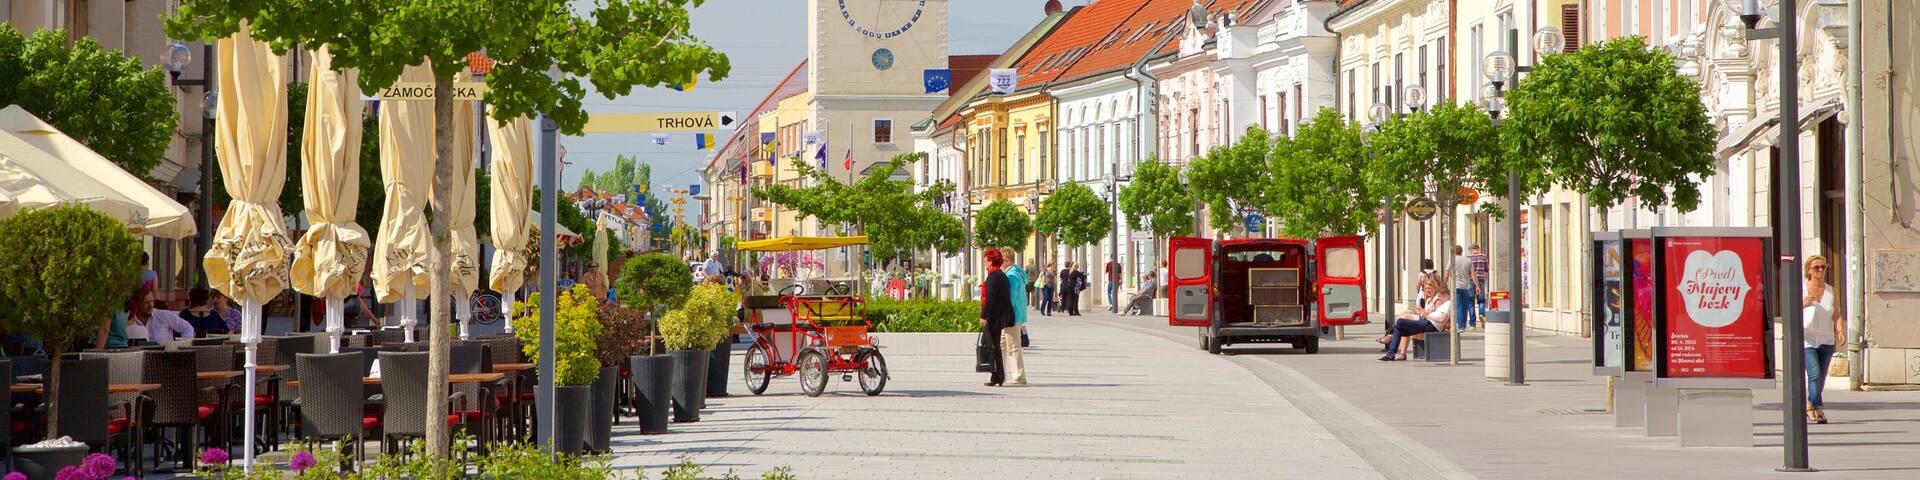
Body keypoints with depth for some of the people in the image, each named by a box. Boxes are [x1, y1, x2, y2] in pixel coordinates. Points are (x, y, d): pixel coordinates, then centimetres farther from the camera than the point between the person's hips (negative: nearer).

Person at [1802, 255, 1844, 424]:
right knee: (1814, 374, -18)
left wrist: (1841, 330, -12)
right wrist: (1803, 304, -21)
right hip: (1806, 339, -4)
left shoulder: (1830, 291, 8)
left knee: (1821, 377, 9)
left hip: (1826, 340, 4)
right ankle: (1818, 409, -17)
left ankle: (1809, 406, 27)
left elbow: (1837, 315, 6)